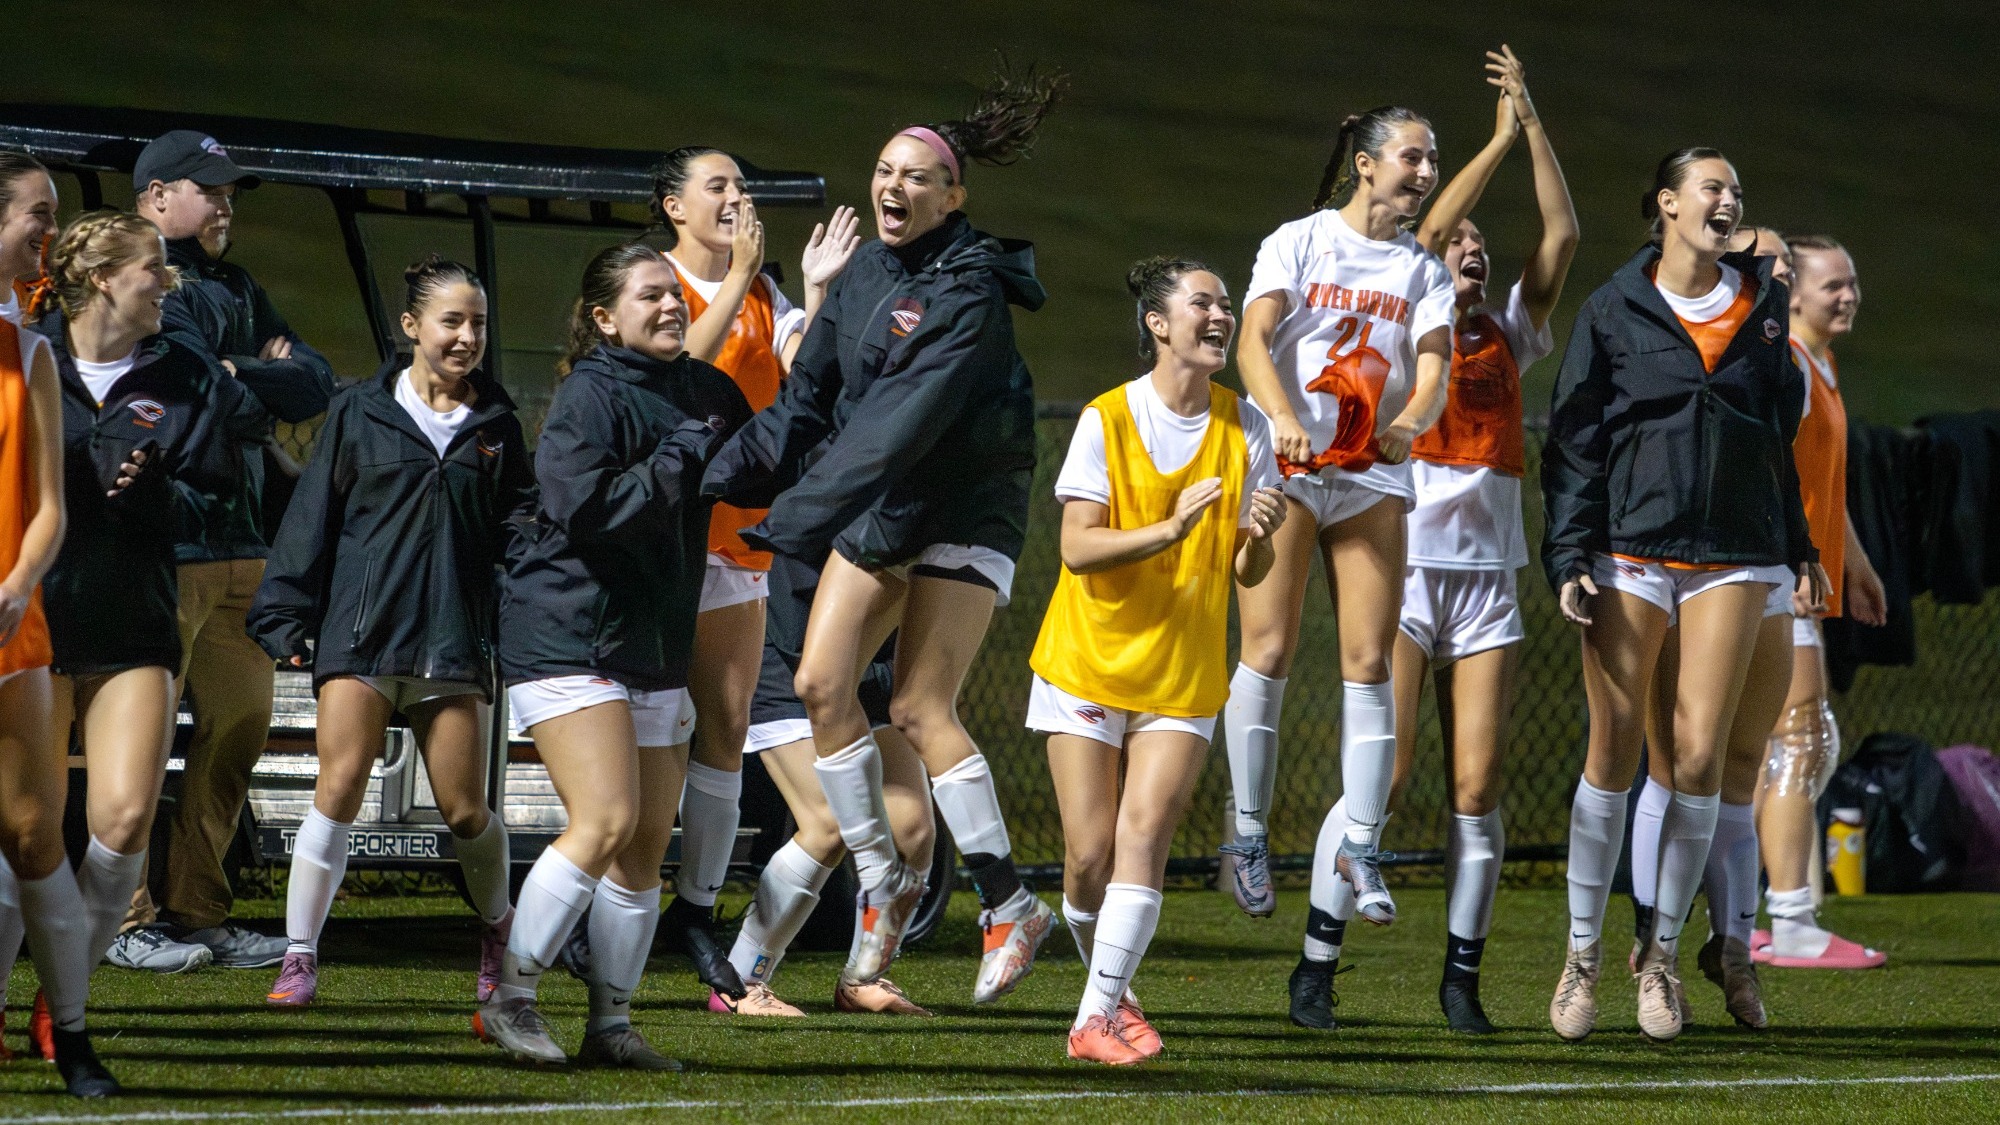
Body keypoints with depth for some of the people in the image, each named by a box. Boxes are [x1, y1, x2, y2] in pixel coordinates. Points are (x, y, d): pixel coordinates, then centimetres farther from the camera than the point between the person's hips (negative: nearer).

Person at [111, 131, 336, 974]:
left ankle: (196, 910, 13)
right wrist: (264, 378, 0)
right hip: (163, 546, -8)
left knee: (240, 725, 7)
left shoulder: (239, 295, 21)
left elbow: (315, 387, 10)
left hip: (241, 546, 8)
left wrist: (236, 375, -4)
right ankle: (128, 916, -2)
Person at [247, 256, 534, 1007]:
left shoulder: (495, 425, 12)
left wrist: (531, 526, -5)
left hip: (455, 637, 2)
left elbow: (517, 530, 19)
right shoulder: (360, 413, 6)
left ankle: (498, 929, 28)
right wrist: (286, 619, 1)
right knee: (338, 790, -12)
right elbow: (311, 518, 6)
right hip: (361, 630, -2)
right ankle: (300, 958, -7)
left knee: (465, 810, 2)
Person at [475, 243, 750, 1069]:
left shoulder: (704, 393, 10)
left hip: (655, 643, 8)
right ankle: (510, 1001, -10)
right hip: (569, 635, -8)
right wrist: (684, 460, -18)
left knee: (649, 840, 5)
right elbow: (588, 508, -23)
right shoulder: (589, 396, -12)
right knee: (606, 820, -18)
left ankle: (611, 1023, 12)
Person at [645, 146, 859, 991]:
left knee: (727, 724, 5)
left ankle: (697, 905, 12)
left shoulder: (763, 295, 13)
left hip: (738, 532, 6)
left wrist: (815, 290, -12)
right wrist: (738, 278, -20)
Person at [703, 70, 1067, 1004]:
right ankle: (883, 883, 10)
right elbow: (808, 396, 9)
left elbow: (903, 421, -29)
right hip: (876, 506, 7)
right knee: (822, 682, -3)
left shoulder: (968, 292, -20)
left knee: (918, 706, -11)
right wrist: (723, 475, -3)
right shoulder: (867, 272, 4)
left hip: (962, 513, -7)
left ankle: (1010, 909, -2)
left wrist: (794, 516, -33)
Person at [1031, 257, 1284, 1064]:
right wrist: (1171, 530, -27)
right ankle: (1109, 990, 22)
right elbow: (1078, 549, -14)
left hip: (1184, 676, 2)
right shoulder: (1106, 419, -7)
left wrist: (1258, 537, -19)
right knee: (1091, 854, -2)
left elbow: (1247, 574, 4)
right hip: (1087, 664, -2)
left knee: (1143, 839, -13)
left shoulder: (1243, 425, 1)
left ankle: (1099, 1016, -13)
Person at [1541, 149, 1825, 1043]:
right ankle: (1583, 955, 11)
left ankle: (1662, 953, 7)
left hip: (1733, 556, 2)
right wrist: (1569, 556, -7)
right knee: (1613, 757, -1)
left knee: (1698, 758, -6)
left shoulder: (1762, 306, 10)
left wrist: (1799, 548, 20)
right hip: (1630, 548, -2)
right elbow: (1573, 441, 2)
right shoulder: (1614, 311, 2)